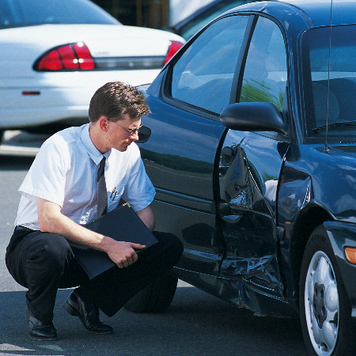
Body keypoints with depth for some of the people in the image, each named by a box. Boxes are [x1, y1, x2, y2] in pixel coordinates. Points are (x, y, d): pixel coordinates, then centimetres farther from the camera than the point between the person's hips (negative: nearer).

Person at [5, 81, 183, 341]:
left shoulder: (129, 153, -5)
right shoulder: (60, 148, -22)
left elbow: (144, 211, 3)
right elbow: (48, 220, -31)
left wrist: (131, 245, -20)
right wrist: (108, 244, -35)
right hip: (35, 240, -5)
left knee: (171, 247, -14)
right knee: (52, 248, -43)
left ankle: (87, 300, -1)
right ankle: (39, 314, -8)